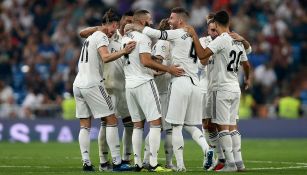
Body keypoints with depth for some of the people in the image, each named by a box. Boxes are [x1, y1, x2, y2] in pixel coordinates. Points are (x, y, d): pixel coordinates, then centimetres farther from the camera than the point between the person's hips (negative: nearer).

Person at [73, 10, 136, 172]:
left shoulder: (91, 37, 19)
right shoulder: (101, 37, -7)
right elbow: (105, 57, -22)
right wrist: (123, 51, -33)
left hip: (78, 84, 9)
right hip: (92, 84, -9)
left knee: (85, 125, 8)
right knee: (111, 120, -4)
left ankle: (86, 163, 1)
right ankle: (117, 162, -8)